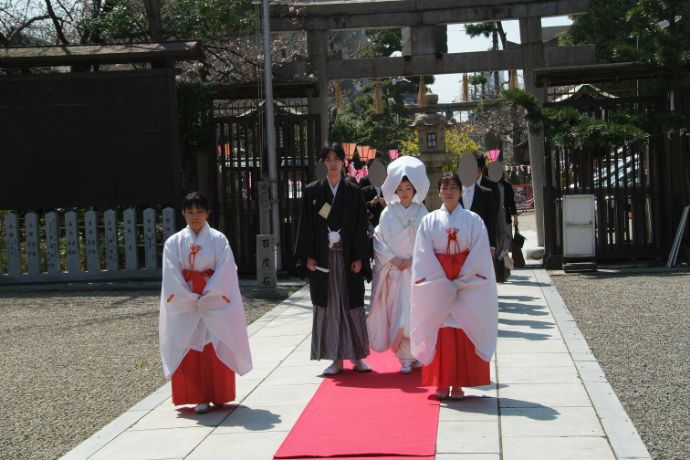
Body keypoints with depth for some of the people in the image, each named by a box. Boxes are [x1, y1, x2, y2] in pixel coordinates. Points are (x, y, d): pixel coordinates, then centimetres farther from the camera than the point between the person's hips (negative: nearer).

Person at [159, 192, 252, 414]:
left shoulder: (218, 239, 1)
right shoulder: (174, 242, 4)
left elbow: (224, 272, -6)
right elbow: (171, 275, -3)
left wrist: (206, 296, -14)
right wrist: (189, 298, -13)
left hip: (215, 303, -1)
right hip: (185, 305, 1)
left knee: (216, 350, 0)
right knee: (189, 351, -1)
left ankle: (218, 395, 11)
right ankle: (200, 397, 5)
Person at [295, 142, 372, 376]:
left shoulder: (354, 192, 5)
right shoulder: (312, 191, 5)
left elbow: (361, 227, 3)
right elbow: (306, 225, 4)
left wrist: (359, 258, -5)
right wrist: (309, 256, -4)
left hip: (348, 257, 0)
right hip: (322, 258, 0)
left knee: (352, 304, 2)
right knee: (328, 306, 1)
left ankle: (357, 356, 11)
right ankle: (336, 358, 7)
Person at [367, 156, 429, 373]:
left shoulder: (422, 213, 2)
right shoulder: (388, 213, 2)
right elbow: (379, 241, 2)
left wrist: (412, 260, -11)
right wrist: (393, 259, -9)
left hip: (417, 271, 0)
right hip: (394, 272, 0)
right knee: (399, 313, -3)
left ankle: (417, 354, 13)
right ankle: (406, 358, 3)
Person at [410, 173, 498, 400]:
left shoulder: (472, 220, 2)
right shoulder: (429, 221, 4)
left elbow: (479, 254, -4)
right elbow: (424, 256, -2)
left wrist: (459, 283, -12)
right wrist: (444, 285, -11)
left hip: (467, 285, 0)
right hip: (436, 285, 0)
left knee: (463, 333, -1)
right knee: (440, 332, 0)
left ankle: (459, 384, 5)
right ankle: (442, 383, 6)